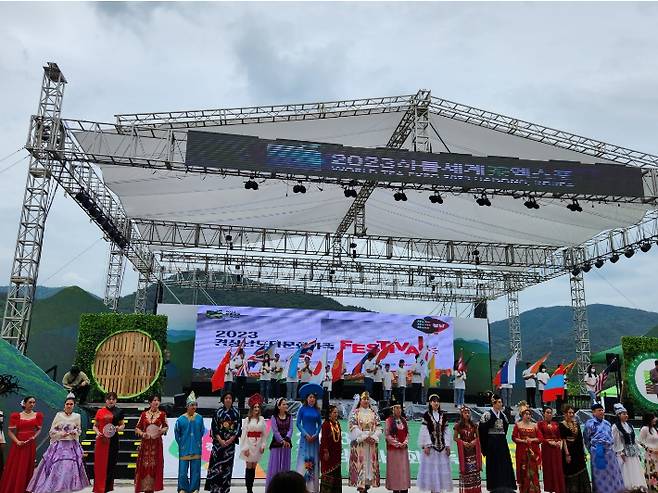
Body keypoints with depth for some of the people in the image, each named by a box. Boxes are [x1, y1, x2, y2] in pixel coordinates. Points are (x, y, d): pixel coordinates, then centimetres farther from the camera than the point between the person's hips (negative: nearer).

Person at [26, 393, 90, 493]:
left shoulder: (77, 416, 3)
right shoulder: (59, 415, -2)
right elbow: (52, 431, 3)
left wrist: (75, 432, -6)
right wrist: (60, 433, -12)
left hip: (72, 445, 1)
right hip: (59, 445, -1)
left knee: (69, 467, -1)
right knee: (56, 467, -6)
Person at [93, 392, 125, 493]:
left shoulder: (119, 412, 5)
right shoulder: (100, 411, 2)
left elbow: (123, 425, 12)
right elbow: (95, 426, 8)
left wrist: (119, 428, -9)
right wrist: (97, 432, -10)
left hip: (113, 441, 1)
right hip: (101, 440, -1)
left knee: (111, 464, 4)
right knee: (100, 464, 1)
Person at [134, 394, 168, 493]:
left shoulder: (162, 414, 2)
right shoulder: (144, 414, 5)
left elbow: (166, 426, 9)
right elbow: (137, 428, 9)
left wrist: (162, 430, -12)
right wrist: (142, 433, -9)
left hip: (156, 443, -1)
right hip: (145, 443, 1)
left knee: (154, 465, -1)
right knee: (144, 464, 1)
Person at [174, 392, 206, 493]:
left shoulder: (199, 418, -1)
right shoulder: (181, 419, -8)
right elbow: (177, 433, 6)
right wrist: (181, 443, 9)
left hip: (196, 449, 2)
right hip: (184, 450, -2)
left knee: (195, 470, 7)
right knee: (183, 471, 2)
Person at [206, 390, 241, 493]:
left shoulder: (236, 412, 4)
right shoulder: (218, 412, 2)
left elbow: (238, 427, 1)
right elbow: (214, 427, -1)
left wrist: (230, 440, -9)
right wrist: (220, 440, -10)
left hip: (230, 442, 1)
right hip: (218, 441, -1)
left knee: (227, 465, 2)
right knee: (216, 463, -6)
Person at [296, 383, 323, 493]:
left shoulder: (317, 410, 7)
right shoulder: (302, 409, -2)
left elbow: (320, 424, 9)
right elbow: (298, 423, -3)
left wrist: (315, 434, -7)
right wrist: (306, 434, -10)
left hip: (315, 438, 3)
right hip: (304, 437, -3)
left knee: (314, 460, 4)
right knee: (303, 459, -5)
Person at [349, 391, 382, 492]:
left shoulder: (373, 413, 12)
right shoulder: (355, 412, 2)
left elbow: (378, 427, 8)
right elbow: (353, 427, -8)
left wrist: (374, 437, -9)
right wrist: (364, 437, -15)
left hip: (372, 442, 4)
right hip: (359, 442, -4)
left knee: (370, 463, 2)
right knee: (360, 463, -7)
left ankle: (368, 483, 9)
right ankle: (360, 484, -4)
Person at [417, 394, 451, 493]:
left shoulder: (443, 416, 7)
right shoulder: (426, 415, -3)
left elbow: (446, 431, 8)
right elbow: (424, 431, -7)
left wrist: (447, 445, 1)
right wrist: (426, 445, -13)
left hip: (441, 446, 4)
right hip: (430, 445, -3)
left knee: (441, 468, 3)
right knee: (431, 467, -1)